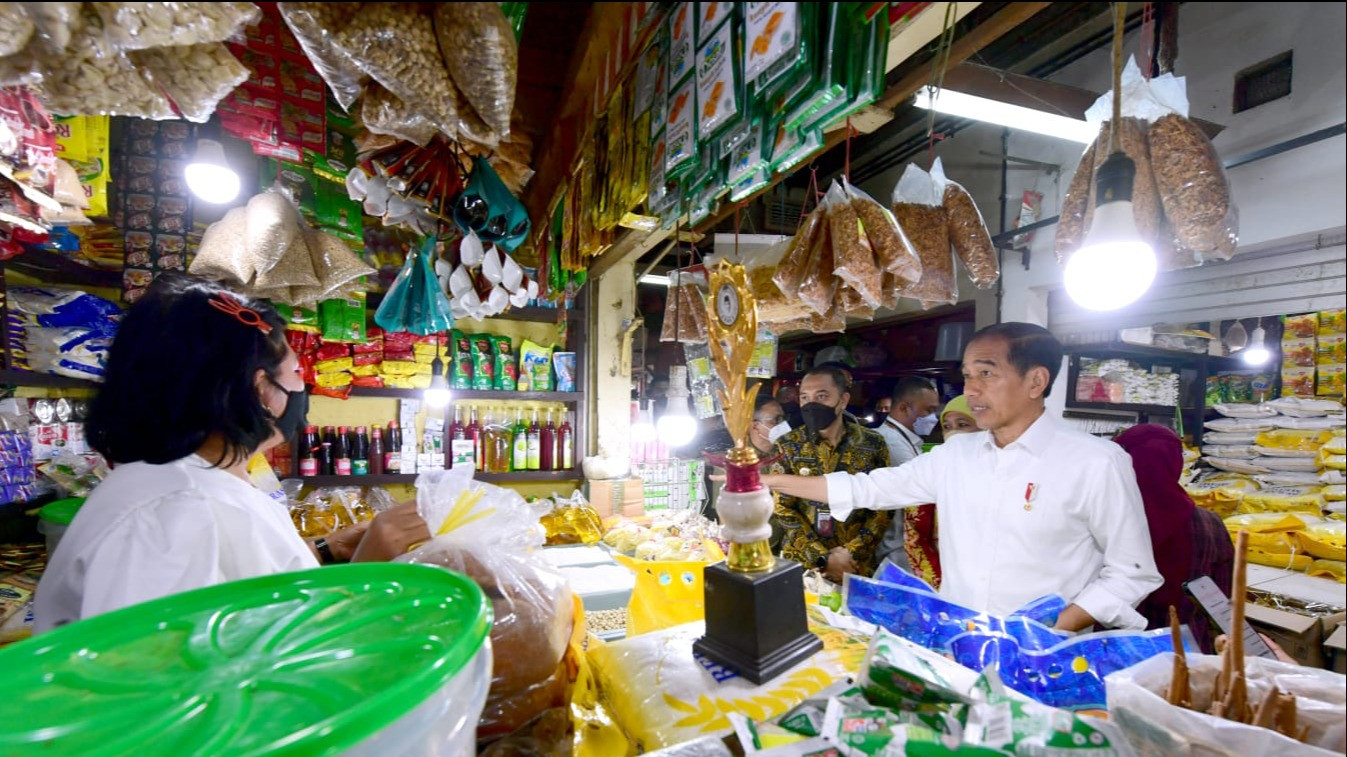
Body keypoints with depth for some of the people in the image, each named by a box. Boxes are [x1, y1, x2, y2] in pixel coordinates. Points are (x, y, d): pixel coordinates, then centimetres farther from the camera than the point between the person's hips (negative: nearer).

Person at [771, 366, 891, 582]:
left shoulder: (873, 443, -5)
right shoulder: (787, 446, -6)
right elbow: (783, 508, -7)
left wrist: (852, 551, -12)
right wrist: (823, 557, -13)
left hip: (857, 564, 0)